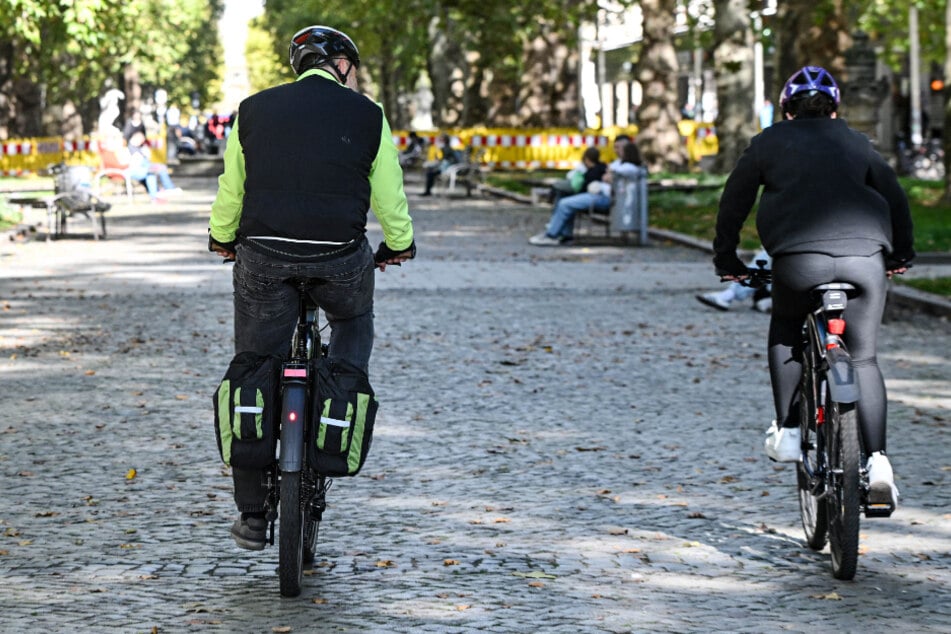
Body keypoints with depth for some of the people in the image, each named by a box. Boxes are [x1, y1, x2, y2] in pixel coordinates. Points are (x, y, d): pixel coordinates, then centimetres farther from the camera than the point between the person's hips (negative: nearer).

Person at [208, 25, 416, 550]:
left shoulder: (254, 110, 8)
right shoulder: (367, 115, 4)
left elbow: (231, 190, 15)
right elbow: (389, 197, 9)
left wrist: (221, 240, 33)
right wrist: (400, 246, 28)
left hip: (263, 257, 1)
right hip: (341, 259, -1)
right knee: (354, 320, 33)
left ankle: (251, 517, 12)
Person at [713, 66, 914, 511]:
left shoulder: (769, 142, 19)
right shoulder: (855, 143, 25)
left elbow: (734, 203, 21)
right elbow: (895, 198, 28)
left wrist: (726, 258, 33)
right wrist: (901, 253, 42)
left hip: (801, 257, -2)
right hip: (865, 254, 2)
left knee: (786, 334, 26)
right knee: (862, 358, 13)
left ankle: (787, 432, 16)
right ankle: (877, 459, -1)